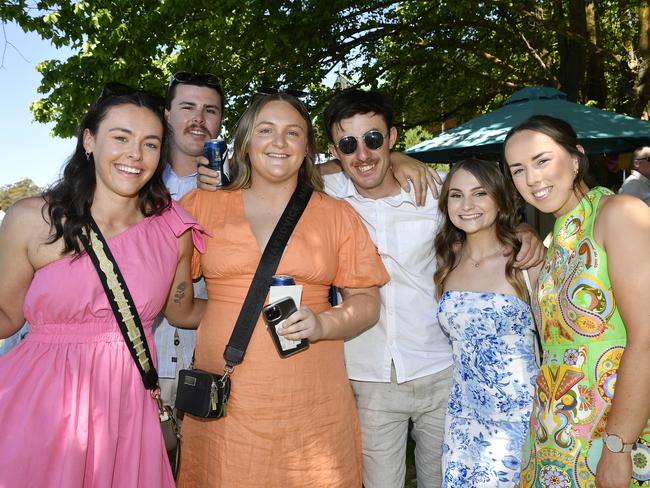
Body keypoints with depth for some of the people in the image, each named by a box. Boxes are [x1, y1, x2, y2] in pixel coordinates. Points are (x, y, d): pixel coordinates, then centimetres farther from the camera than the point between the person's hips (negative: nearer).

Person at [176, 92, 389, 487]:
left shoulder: (337, 215, 6)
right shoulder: (202, 206, 6)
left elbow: (366, 301, 5)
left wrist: (322, 324, -12)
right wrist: (216, 309, -2)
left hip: (312, 403, 0)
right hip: (225, 400, 1)